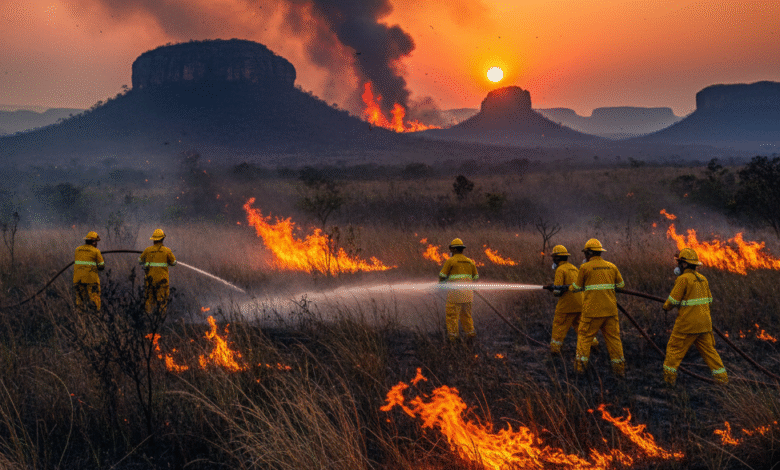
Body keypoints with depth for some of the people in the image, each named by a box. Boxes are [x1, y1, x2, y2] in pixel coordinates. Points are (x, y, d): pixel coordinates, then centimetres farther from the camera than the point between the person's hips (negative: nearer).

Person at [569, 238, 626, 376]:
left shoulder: (585, 268, -6)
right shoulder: (611, 266, 8)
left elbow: (577, 287, 6)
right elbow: (621, 284, 19)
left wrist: (570, 288, 27)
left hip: (592, 310, -4)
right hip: (610, 310, 4)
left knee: (584, 335, 9)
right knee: (613, 337, 9)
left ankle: (580, 365, 8)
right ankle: (619, 368, 9)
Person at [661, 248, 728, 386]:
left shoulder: (683, 279, -14)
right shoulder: (702, 279, 10)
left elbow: (673, 301, -13)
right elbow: (709, 300, 19)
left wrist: (666, 306, 9)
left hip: (687, 323, -7)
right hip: (703, 323, 7)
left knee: (674, 348, 5)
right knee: (708, 350, 13)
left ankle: (669, 377, 6)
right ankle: (721, 377, 12)